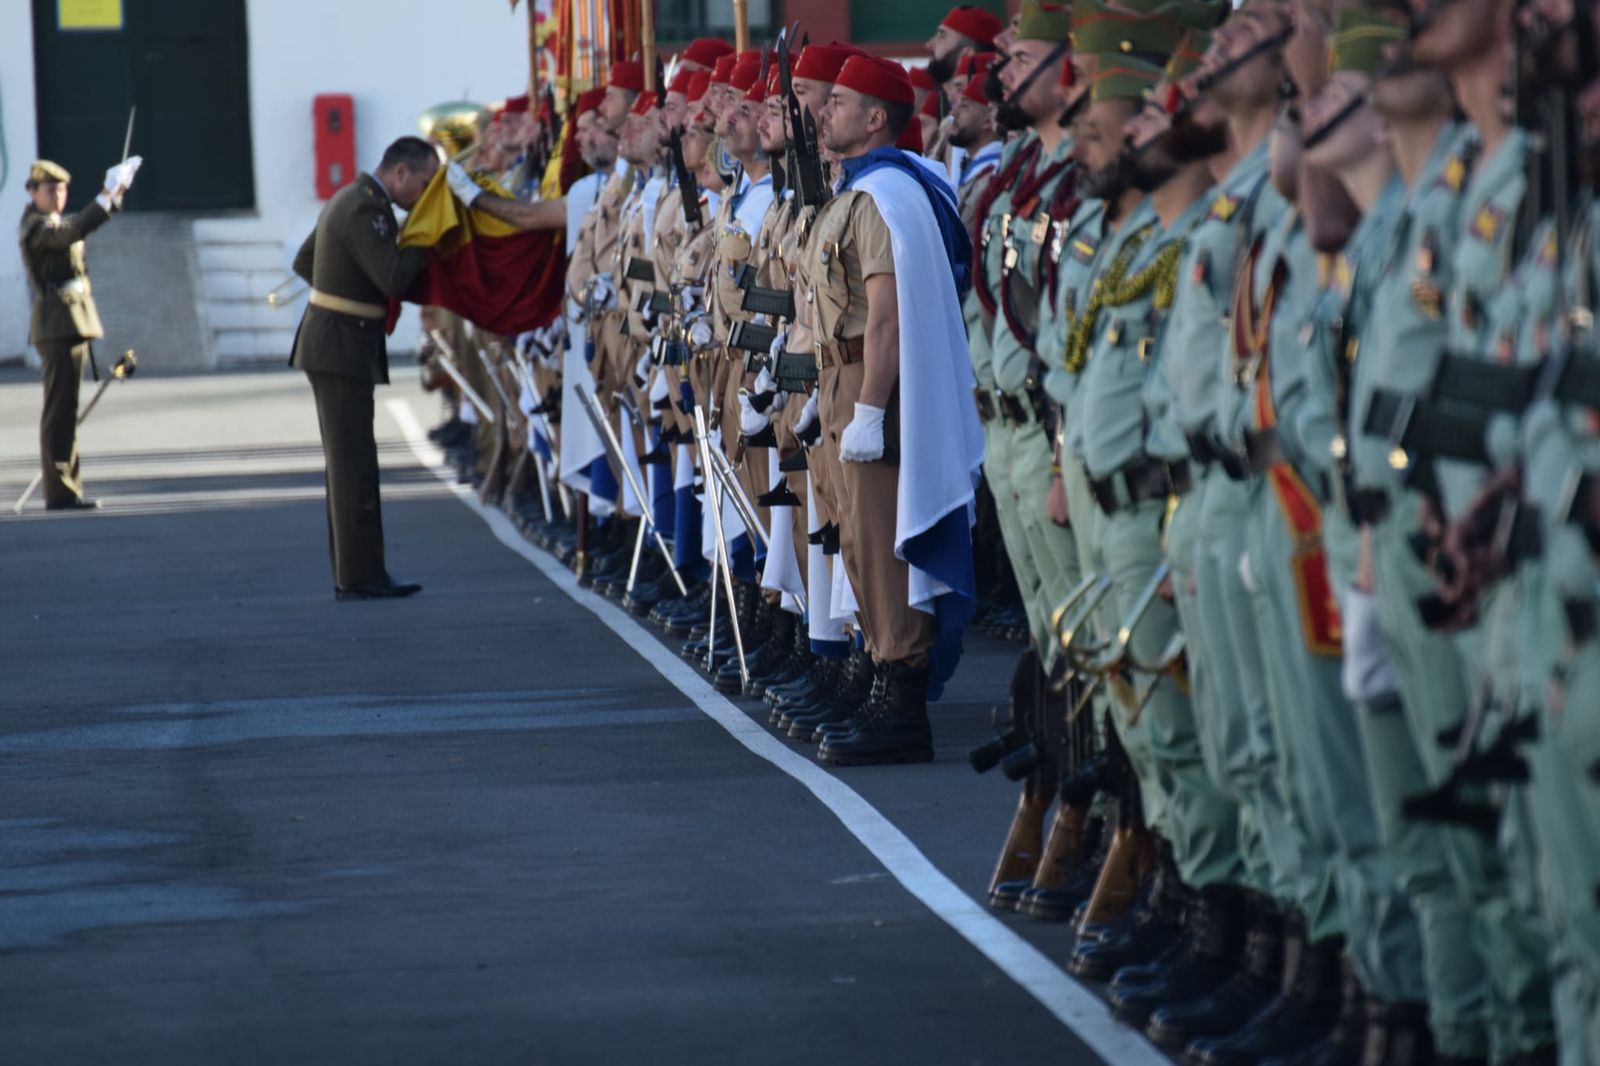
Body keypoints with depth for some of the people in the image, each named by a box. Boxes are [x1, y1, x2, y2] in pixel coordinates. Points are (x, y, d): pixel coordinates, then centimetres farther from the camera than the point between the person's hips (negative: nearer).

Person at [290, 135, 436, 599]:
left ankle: (352, 572, 15)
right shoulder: (364, 210, -17)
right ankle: (360, 575, -7)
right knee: (354, 465, -8)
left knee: (348, 465, 12)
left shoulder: (352, 200, 16)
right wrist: (421, 243, -9)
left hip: (335, 347, 11)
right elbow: (394, 280, -23)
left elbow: (304, 261, 24)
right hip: (340, 347, -11)